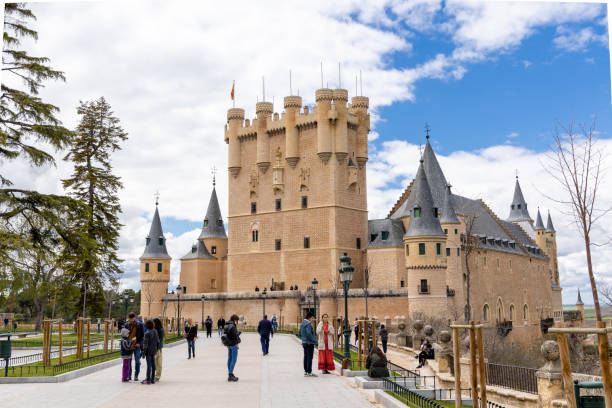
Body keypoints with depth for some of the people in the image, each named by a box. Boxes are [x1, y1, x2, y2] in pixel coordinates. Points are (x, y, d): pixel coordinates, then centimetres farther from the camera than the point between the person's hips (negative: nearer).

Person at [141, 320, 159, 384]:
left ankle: (148, 380, -2)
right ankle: (152, 379, 15)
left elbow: (145, 344, -15)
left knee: (149, 365, -4)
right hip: (154, 351, 6)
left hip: (148, 351, -6)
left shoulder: (147, 333, -16)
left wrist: (143, 352, -9)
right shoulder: (155, 332, 3)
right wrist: (156, 349, 22)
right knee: (153, 365, 9)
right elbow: (158, 341, 11)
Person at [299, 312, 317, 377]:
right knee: (309, 357, -5)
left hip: (304, 342, 9)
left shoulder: (302, 323, 13)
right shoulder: (308, 323, -16)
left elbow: (300, 334, 18)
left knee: (306, 357, 13)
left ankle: (305, 371, 17)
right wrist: (314, 340, -17)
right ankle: (309, 372, -4)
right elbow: (309, 333, -25)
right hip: (309, 343, -9)